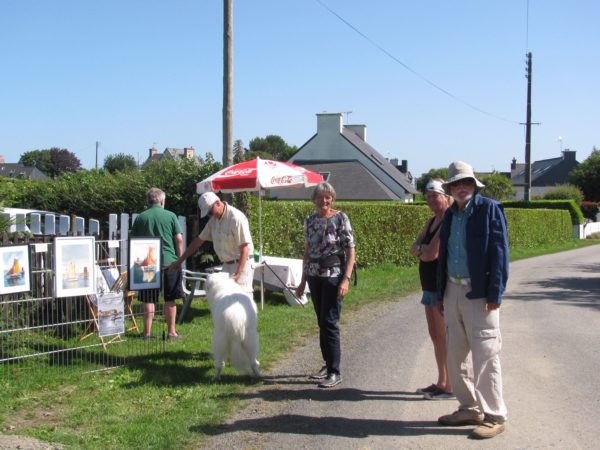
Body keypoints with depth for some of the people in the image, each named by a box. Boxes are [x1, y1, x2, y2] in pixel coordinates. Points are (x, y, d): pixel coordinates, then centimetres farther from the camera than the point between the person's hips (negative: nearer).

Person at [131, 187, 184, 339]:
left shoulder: (140, 218, 3)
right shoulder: (171, 216, -1)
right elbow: (179, 239, -3)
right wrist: (179, 258, 9)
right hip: (169, 261, -1)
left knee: (148, 300, 7)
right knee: (170, 299, 6)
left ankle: (147, 332, 9)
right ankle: (171, 331, 10)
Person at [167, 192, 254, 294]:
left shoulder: (236, 218, -19)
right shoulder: (214, 219, 8)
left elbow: (245, 248, -22)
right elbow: (199, 240, 14)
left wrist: (238, 273, -28)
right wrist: (179, 261, 14)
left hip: (241, 264, -8)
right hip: (227, 266, 8)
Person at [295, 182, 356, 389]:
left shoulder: (340, 219, -7)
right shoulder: (310, 220, 8)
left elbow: (350, 251, -8)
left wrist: (346, 279, -17)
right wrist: (303, 281, 13)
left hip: (334, 276, -5)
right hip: (315, 276, 6)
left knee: (329, 322, -7)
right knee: (322, 322, 12)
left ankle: (335, 372, 0)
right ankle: (328, 365, 24)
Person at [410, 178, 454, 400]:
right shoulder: (432, 221, 16)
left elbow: (432, 253, -21)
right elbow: (414, 249, 9)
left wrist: (421, 250, -1)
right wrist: (424, 250, -11)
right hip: (430, 286, 9)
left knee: (444, 338, -3)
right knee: (436, 337, 14)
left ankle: (450, 387, 4)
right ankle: (441, 382, 24)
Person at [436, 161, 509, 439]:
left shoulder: (489, 209, -5)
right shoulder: (450, 215, 13)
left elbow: (499, 252, -10)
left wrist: (495, 294, -15)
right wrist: (441, 294, 14)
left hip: (479, 294, -7)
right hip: (453, 291, 7)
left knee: (485, 356, -4)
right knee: (456, 356, 12)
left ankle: (494, 416, 8)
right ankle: (470, 409, 25)